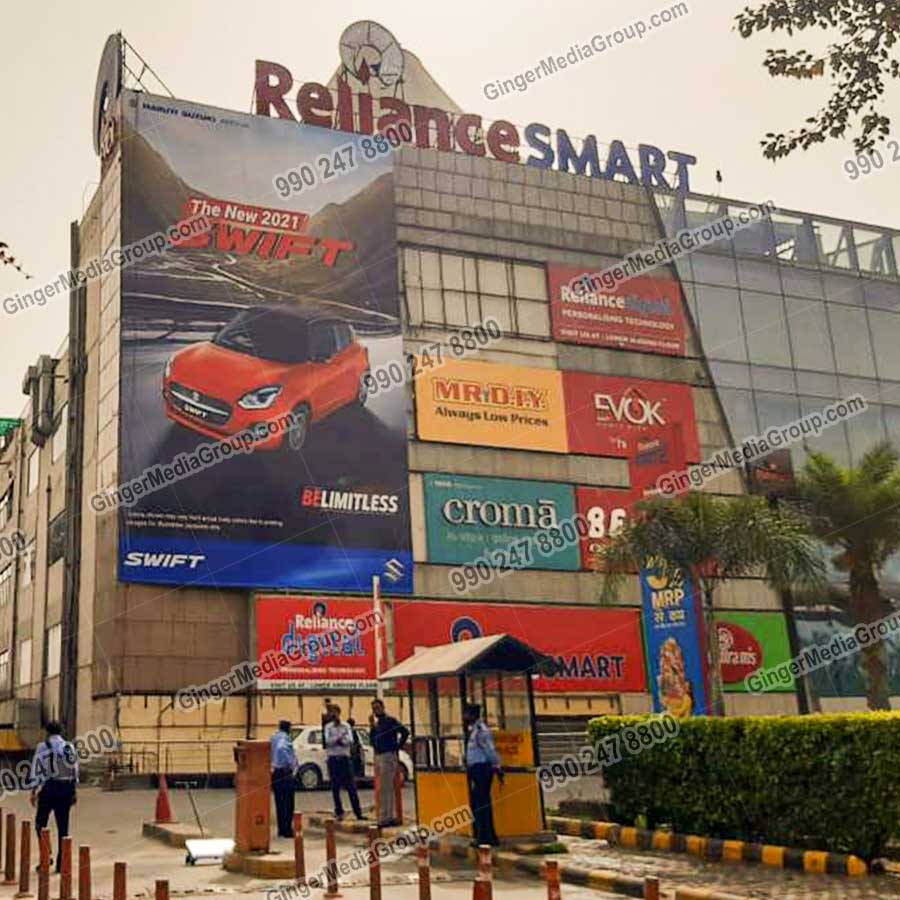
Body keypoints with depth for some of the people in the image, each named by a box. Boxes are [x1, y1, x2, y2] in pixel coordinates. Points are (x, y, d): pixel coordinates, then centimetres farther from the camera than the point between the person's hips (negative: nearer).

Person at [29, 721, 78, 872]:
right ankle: (61, 863, 10)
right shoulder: (70, 747, 9)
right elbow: (75, 771, 10)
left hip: (48, 788, -3)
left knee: (40, 823, 11)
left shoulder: (43, 746, -2)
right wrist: (74, 792, 16)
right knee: (63, 827, 8)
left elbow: (37, 770, -6)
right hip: (66, 789, 3)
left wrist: (33, 791, -1)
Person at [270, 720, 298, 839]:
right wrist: (292, 765, -27)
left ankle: (281, 829, 17)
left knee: (279, 802, 12)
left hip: (275, 772, 8)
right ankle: (287, 829, 0)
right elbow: (282, 748, -32)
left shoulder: (274, 737, 12)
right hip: (285, 772, -8)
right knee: (288, 802, -1)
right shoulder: (284, 738, -14)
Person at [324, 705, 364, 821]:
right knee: (335, 788, 3)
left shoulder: (346, 726, 5)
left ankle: (358, 813, -2)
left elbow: (350, 741, -5)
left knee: (351, 787, -2)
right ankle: (339, 812, 12)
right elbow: (327, 741, -8)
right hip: (333, 759, 1)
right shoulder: (328, 727, 5)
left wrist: (338, 740, -13)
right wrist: (340, 737, -15)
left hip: (344, 758, -1)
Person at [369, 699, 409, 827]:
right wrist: (371, 726, 4)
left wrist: (397, 747, -11)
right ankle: (391, 817, 18)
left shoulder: (390, 720, -8)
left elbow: (405, 732, -17)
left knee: (385, 789, -9)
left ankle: (385, 817, -8)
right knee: (389, 789, 12)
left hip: (388, 757, -9)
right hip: (378, 757, 9)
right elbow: (373, 742, 13)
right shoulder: (377, 723, 17)